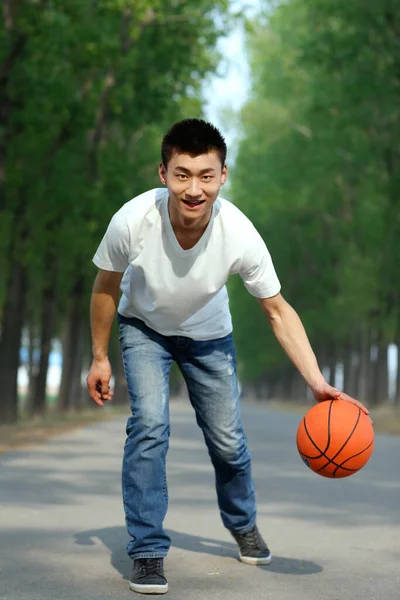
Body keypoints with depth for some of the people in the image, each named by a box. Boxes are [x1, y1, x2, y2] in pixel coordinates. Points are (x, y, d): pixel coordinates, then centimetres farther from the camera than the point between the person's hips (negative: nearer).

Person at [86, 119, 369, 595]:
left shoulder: (240, 235, -34)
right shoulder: (132, 221, -35)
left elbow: (278, 311, -22)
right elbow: (106, 288, -14)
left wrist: (317, 383, -31)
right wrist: (99, 357, -5)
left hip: (208, 336, 1)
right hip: (144, 328, -1)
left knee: (228, 440, 7)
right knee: (149, 424, -22)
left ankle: (243, 526, 40)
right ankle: (147, 552, -7)